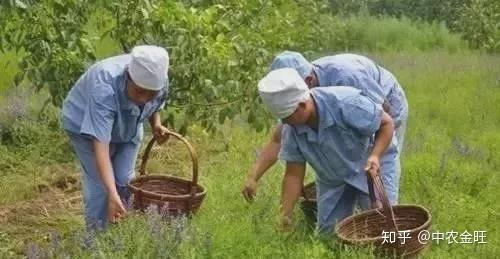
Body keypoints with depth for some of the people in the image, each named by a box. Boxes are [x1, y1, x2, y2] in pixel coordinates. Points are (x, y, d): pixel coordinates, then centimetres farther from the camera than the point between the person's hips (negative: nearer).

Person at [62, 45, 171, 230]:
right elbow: (100, 144, -47)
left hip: (128, 128, 5)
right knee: (99, 183, -14)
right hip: (85, 126, -5)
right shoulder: (104, 88, -43)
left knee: (125, 182, -1)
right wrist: (112, 194, -54)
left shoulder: (161, 82, -25)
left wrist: (156, 124, -17)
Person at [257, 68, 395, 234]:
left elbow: (387, 123, -21)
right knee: (329, 233, 3)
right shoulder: (291, 129, -19)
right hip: (331, 181, 4)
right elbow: (294, 175, -11)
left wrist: (375, 155, -37)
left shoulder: (346, 103, -34)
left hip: (366, 170, -4)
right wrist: (285, 216, -15)